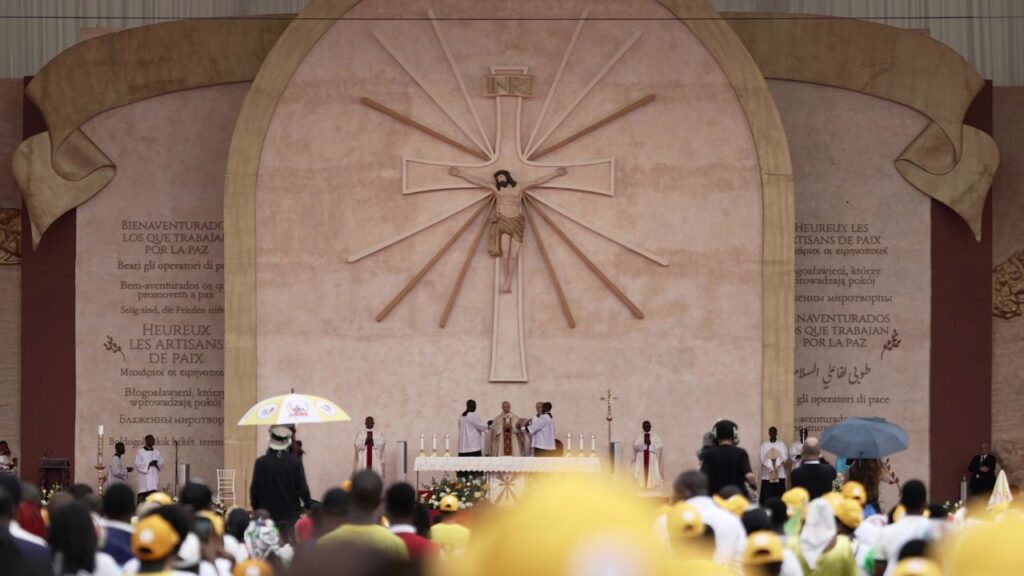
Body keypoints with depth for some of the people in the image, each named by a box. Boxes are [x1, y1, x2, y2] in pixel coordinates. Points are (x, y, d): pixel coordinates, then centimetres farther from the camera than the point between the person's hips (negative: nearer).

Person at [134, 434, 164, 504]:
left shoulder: (156, 452, 14)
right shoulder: (140, 452, 0)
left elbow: (161, 463, 11)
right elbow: (138, 464, -8)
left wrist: (156, 463, -12)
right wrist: (148, 464, -17)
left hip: (154, 476, 4)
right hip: (145, 476, -4)